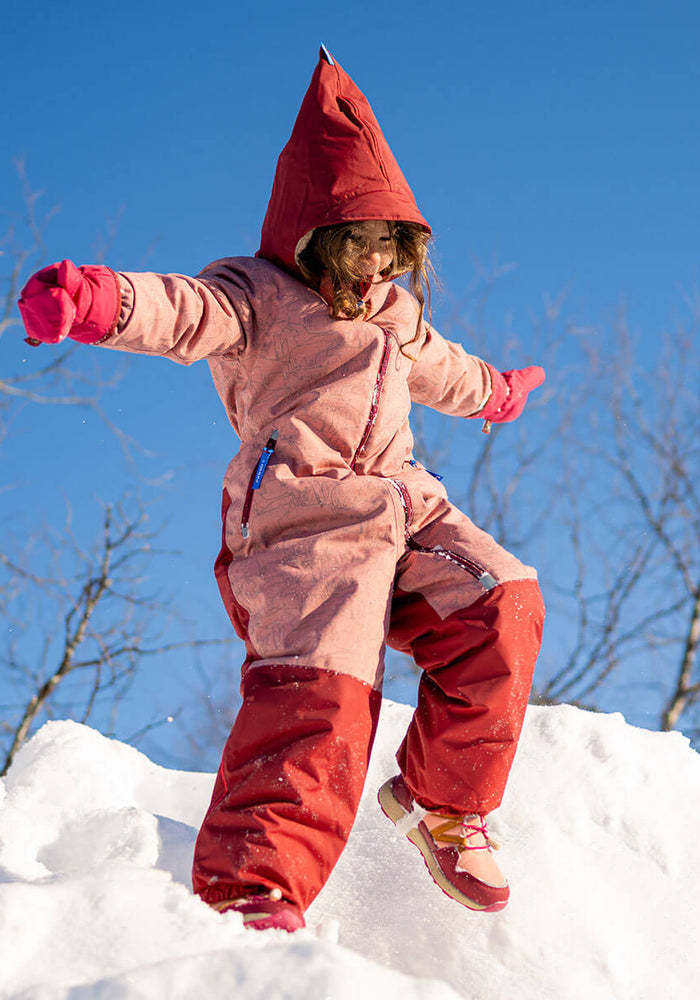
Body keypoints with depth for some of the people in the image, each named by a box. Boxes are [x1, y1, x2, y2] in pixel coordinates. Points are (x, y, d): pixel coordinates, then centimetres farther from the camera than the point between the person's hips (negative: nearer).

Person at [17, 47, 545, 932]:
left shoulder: (394, 317, 28)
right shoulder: (258, 296, 2)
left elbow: (439, 369, 50)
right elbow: (183, 311, -20)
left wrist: (494, 391, 70)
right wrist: (95, 301, -42)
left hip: (404, 507, 7)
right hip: (301, 517, -7)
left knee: (500, 604, -13)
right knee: (318, 686, -25)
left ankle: (442, 801, 5)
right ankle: (252, 892, -30)